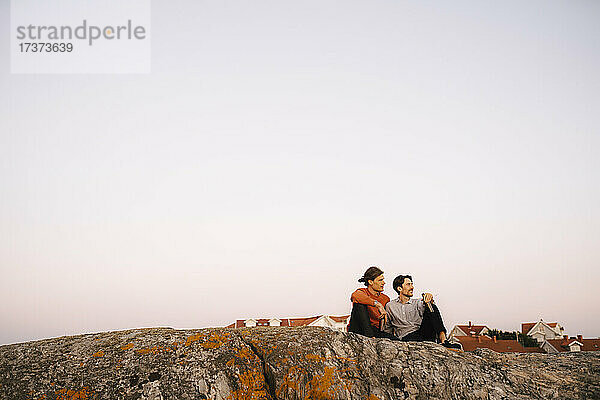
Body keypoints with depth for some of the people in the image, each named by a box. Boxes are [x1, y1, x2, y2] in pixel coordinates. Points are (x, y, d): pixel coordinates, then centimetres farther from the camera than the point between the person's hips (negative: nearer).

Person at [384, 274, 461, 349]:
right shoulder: (390, 306, 17)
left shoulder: (417, 303, 20)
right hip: (406, 337, -3)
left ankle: (442, 338, -33)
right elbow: (386, 328, 23)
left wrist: (429, 298, -28)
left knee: (431, 307, -18)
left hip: (424, 334, 3)